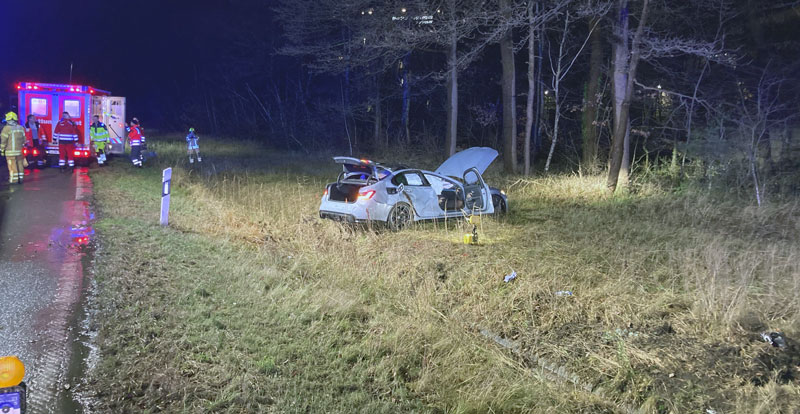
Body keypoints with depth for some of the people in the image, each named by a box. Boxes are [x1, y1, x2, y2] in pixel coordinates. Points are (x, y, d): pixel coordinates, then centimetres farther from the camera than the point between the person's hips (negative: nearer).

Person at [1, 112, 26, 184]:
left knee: (12, 165, -1)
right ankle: (20, 178, 13)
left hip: (10, 151, -5)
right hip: (20, 150, 5)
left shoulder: (7, 128, -9)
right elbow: (24, 139, 13)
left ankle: (14, 179, -1)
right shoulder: (21, 128, 8)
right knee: (20, 164, 10)